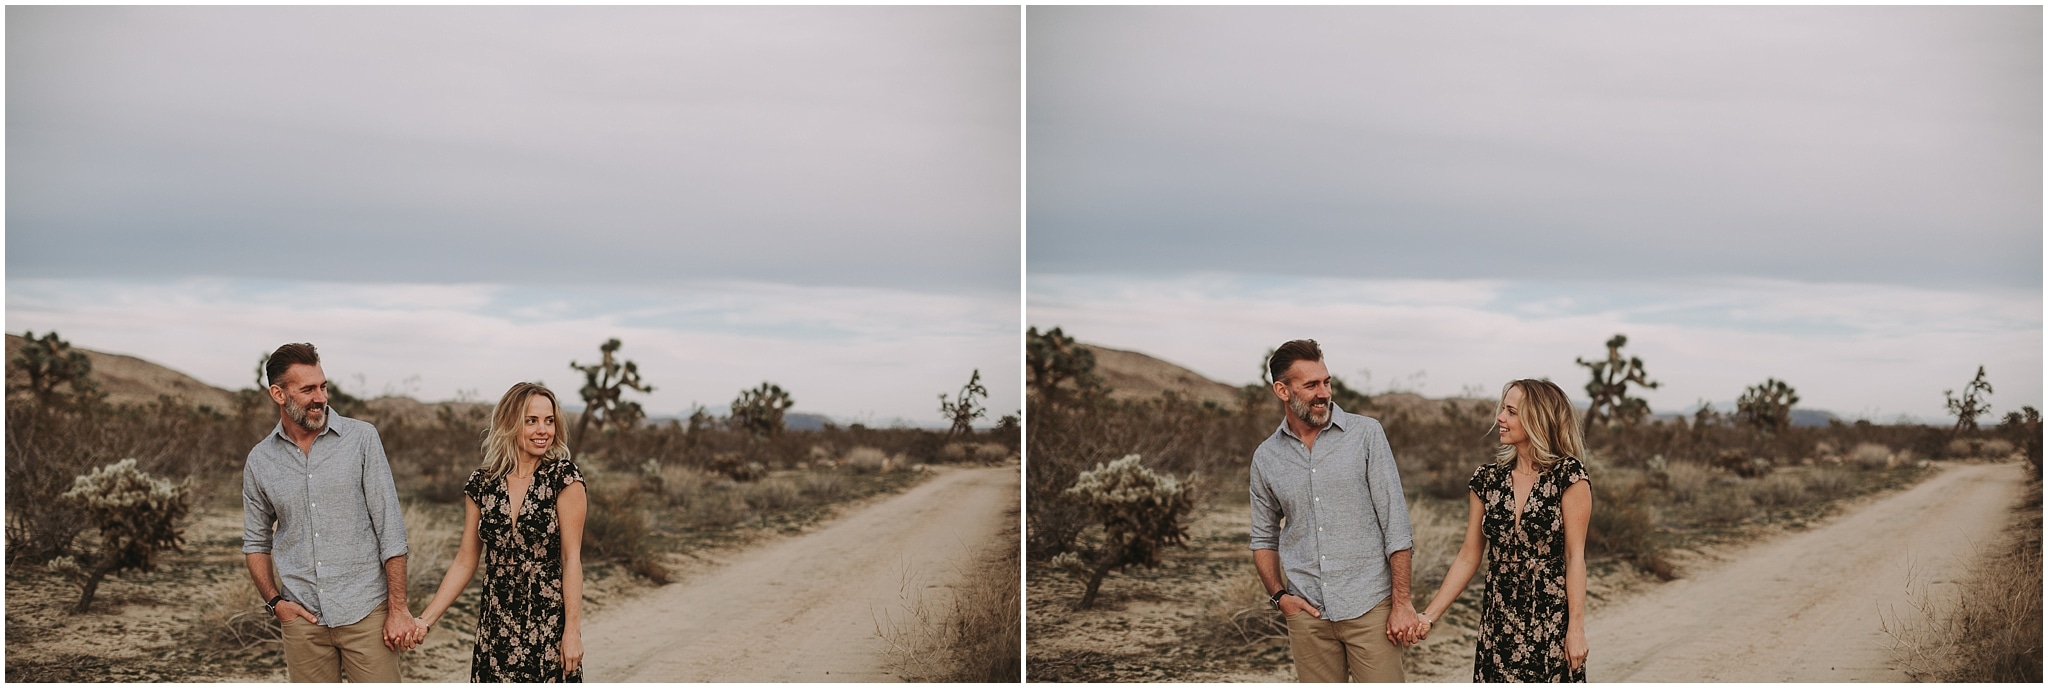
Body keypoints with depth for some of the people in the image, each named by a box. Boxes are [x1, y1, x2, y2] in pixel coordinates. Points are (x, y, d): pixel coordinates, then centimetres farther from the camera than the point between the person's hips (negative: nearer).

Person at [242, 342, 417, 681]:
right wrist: (274, 601, 2)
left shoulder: (361, 438, -3)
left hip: (366, 612, -2)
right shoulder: (259, 461, 6)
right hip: (303, 617, 3)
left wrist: (398, 608, -8)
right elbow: (256, 542, 17)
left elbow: (390, 528, -4)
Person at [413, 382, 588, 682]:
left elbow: (572, 558, -8)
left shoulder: (563, 478, -7)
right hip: (496, 627, 3)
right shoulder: (482, 485, 3)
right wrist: (425, 620, 1)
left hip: (549, 623, -3)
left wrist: (573, 629, -13)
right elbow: (466, 560, 7)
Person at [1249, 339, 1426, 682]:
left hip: (1370, 606, -3)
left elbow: (1395, 523, -4)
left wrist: (1402, 602, -9)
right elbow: (1264, 538, 17)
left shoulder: (1366, 434, -2)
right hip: (1308, 615, 3)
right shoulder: (1265, 458, 7)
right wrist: (1279, 595, 1)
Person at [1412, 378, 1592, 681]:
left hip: (1551, 621, -4)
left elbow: (1575, 556, -8)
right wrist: (1429, 616, 3)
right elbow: (1469, 557, 8)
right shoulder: (1488, 479, 5)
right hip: (1498, 621, 4)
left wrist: (1576, 628, -12)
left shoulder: (1568, 476, -7)